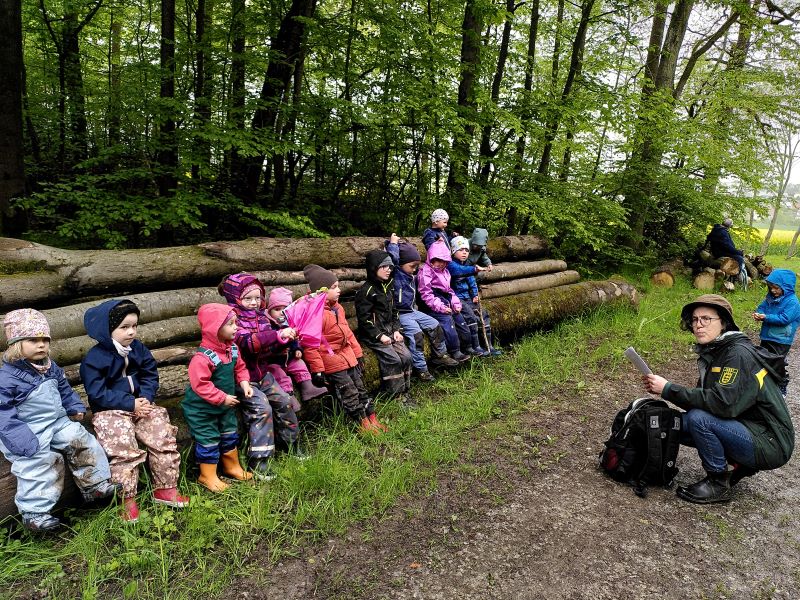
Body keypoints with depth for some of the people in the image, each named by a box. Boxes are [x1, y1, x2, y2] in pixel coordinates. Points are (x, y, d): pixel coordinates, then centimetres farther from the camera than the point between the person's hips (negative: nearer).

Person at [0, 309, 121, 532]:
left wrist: (75, 408, 14)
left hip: (58, 422, 7)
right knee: (39, 463, -16)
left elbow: (64, 389, 23)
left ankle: (95, 484, 14)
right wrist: (21, 440, -25)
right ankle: (34, 511, -1)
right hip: (31, 431, -7)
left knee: (83, 442, 1)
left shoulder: (51, 367, 6)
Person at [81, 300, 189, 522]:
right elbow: (97, 394, -15)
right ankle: (127, 499, -8)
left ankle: (165, 489, 2)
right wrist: (130, 403, -19)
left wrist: (145, 398, -11)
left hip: (140, 403, 5)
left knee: (164, 438, -11)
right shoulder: (94, 359, -12)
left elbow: (151, 375, 8)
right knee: (124, 450, -24)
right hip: (110, 411, -5)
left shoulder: (138, 349, 5)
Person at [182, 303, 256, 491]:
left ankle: (232, 467, 39)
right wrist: (223, 398, -27)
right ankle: (207, 476, 23)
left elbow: (239, 367, 9)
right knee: (208, 440, 4)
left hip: (226, 405, 8)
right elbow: (200, 385, -32)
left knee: (230, 435, 20)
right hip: (202, 409, -8)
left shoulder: (232, 349, -6)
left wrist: (244, 382, -9)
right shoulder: (203, 357, -32)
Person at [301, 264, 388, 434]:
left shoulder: (337, 307, 8)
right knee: (349, 394, -2)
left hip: (348, 356, 9)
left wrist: (358, 353, 18)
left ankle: (372, 419, 24)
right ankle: (363, 423, 12)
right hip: (332, 361, -9)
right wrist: (317, 370, -22)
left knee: (360, 387, 15)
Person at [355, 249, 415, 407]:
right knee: (393, 360, -21)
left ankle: (405, 391, 2)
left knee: (406, 356, -9)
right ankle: (397, 395, -8)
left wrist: (396, 330, 5)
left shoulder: (388, 287, 13)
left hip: (389, 331, 7)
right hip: (372, 335, -7)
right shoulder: (366, 291, -13)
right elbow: (364, 318, -15)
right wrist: (380, 336, -19)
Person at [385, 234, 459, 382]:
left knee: (435, 325, 7)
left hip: (412, 311, 9)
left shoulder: (411, 276, 12)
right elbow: (392, 257, -31)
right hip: (400, 314, -9)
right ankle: (420, 369, -19)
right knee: (416, 334, -27)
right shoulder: (395, 273, -14)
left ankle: (440, 355, 23)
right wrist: (393, 243, -19)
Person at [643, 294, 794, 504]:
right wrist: (661, 388, -7)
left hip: (769, 444, -9)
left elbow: (724, 403, -32)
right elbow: (704, 398, 8)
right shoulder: (712, 353, 8)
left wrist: (669, 389, -27)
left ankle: (719, 484, -7)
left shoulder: (740, 355, -20)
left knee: (699, 419, -28)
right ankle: (741, 464, 12)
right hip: (745, 429, 9)